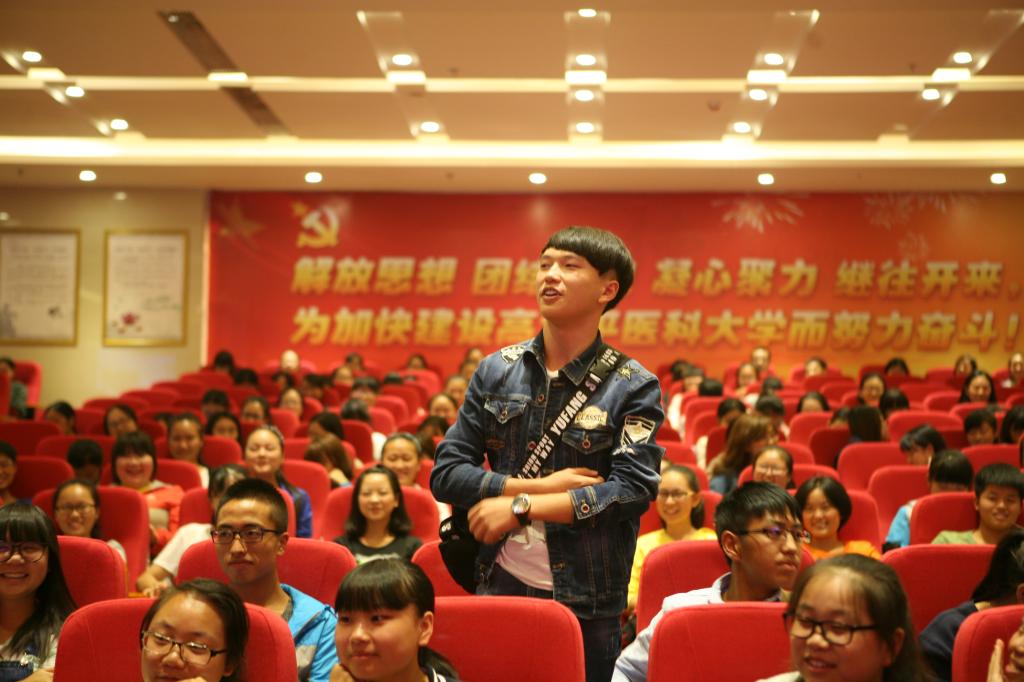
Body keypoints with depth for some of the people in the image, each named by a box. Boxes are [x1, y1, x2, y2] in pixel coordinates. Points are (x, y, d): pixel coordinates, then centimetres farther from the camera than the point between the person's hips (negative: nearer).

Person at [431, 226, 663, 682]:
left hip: (587, 604, -2)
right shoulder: (496, 371, 4)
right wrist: (542, 486, -12)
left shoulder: (633, 388, -4)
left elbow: (634, 490, -15)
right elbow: (445, 474, 1)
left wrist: (520, 506, -16)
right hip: (500, 587, 3)